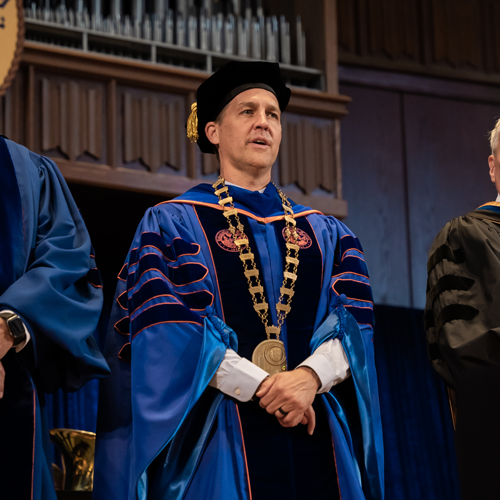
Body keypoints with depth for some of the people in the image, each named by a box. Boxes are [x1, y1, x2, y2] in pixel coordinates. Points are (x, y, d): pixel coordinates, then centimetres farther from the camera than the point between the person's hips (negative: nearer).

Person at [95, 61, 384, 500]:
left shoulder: (328, 234, 17)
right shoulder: (171, 225, 5)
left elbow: (356, 321, 4)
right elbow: (163, 328, -8)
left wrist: (312, 376, -17)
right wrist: (260, 387, -16)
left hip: (318, 440, 3)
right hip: (218, 445, -3)